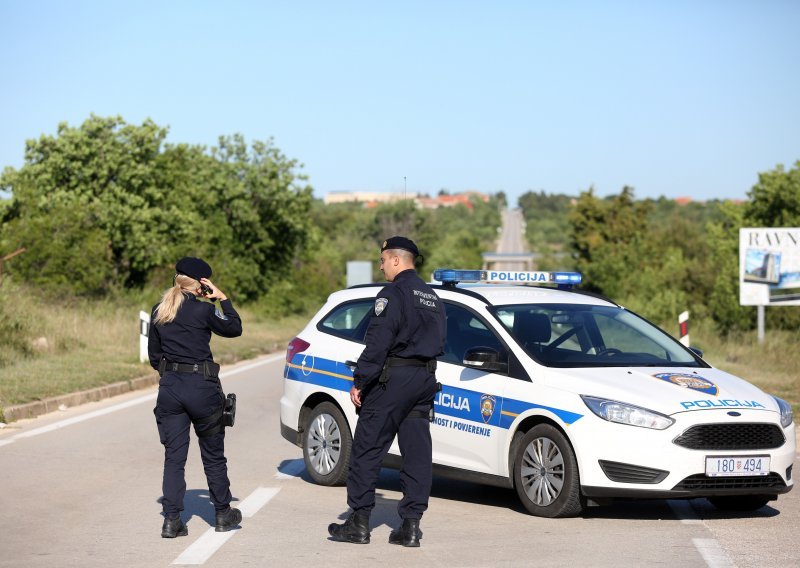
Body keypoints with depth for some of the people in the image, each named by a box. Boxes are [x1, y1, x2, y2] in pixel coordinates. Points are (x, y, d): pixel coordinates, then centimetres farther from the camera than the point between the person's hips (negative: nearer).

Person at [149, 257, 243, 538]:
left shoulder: (158, 312, 6)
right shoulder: (202, 310, -12)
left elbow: (154, 354, 12)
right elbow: (234, 329, 3)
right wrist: (223, 299, 7)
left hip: (169, 387, 4)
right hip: (201, 387, -4)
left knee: (173, 457, 6)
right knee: (213, 455, 11)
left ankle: (171, 520, -2)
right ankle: (223, 514, 23)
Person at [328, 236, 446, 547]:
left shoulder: (393, 294, -10)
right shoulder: (432, 297, 17)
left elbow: (378, 343, -16)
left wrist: (360, 381, -14)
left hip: (393, 379, -8)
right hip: (425, 381, 8)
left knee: (367, 448, -1)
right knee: (417, 452, 5)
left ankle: (359, 522, 1)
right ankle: (411, 525, 4)